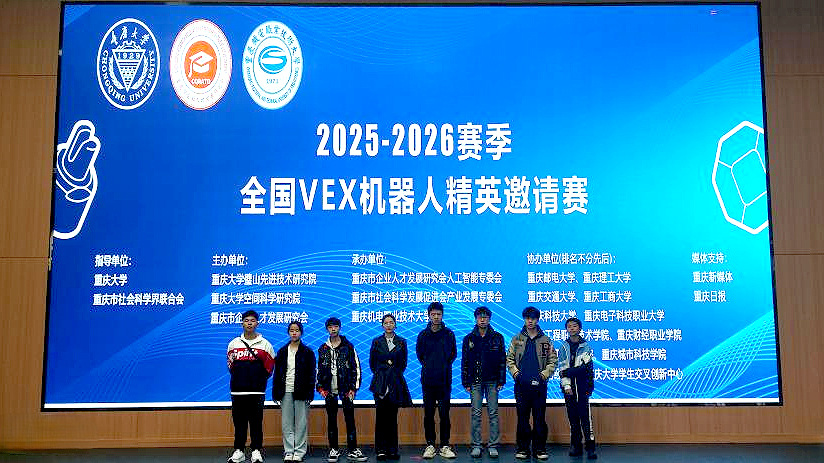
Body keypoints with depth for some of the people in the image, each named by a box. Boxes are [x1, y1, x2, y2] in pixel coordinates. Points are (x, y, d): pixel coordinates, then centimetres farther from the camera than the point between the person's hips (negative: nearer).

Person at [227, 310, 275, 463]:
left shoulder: (265, 344, 4)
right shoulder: (233, 344, 10)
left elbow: (270, 366, 6)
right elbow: (230, 365, 16)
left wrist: (261, 379, 0)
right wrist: (238, 379, 4)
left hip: (257, 391, -2)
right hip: (238, 390, 2)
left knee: (256, 421, 1)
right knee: (239, 421, 6)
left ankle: (256, 451, 9)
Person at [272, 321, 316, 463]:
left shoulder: (307, 352, 2)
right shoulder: (282, 351, 10)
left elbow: (311, 374, 0)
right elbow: (277, 373, 11)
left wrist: (309, 392, -7)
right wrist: (276, 392, 4)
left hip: (301, 392, -2)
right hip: (286, 392, 3)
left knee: (301, 423, 0)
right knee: (286, 424, 4)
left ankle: (299, 451, 8)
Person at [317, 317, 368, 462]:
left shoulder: (348, 346, 2)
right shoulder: (322, 349, 10)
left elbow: (356, 367, 1)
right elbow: (319, 369, 15)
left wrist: (354, 387, -4)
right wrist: (320, 387, 4)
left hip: (346, 389, -2)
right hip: (329, 390, 2)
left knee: (350, 419, -2)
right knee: (331, 420, 6)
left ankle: (353, 450, 3)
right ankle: (334, 450, 13)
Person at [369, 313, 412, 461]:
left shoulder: (401, 342, 7)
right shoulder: (377, 342, 5)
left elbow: (404, 362, 12)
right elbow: (372, 362, 10)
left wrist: (397, 374, 5)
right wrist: (379, 375, 6)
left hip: (396, 383, 1)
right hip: (381, 383, -1)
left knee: (392, 417, 4)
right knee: (381, 417, -2)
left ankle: (392, 450, 10)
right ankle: (381, 450, 2)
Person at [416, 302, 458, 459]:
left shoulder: (449, 334, 3)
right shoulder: (423, 334, 4)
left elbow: (453, 354, 14)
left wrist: (445, 366, 8)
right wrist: (428, 366, 12)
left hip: (444, 381, -1)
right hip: (428, 381, 1)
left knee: (444, 414, 1)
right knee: (428, 414, 4)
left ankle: (445, 446, 9)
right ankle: (430, 445, 13)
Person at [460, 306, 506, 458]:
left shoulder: (497, 337, 4)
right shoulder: (469, 339, 6)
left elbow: (502, 360, 4)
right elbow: (464, 362, 6)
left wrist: (501, 381, -2)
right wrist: (466, 382, 1)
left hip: (492, 381, 0)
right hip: (475, 381, 1)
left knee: (493, 413, 2)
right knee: (476, 414, 2)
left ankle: (493, 445, 10)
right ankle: (476, 445, 9)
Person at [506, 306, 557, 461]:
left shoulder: (545, 340, 8)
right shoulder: (516, 339, 9)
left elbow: (553, 359, 9)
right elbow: (509, 358, 10)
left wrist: (545, 373, -4)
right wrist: (515, 372, -4)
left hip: (539, 384, 0)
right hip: (521, 385, 0)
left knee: (540, 418, 2)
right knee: (522, 417, 3)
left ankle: (540, 448, 11)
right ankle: (522, 448, 11)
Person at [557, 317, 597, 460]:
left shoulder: (586, 347, 4)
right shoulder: (563, 348, 10)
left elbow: (584, 367, -7)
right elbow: (561, 368, 3)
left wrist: (567, 372, -8)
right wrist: (566, 385, -9)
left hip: (583, 386, -2)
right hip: (568, 388, 2)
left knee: (585, 417, -7)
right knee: (573, 417, 5)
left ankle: (590, 447, -5)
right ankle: (576, 446, 12)